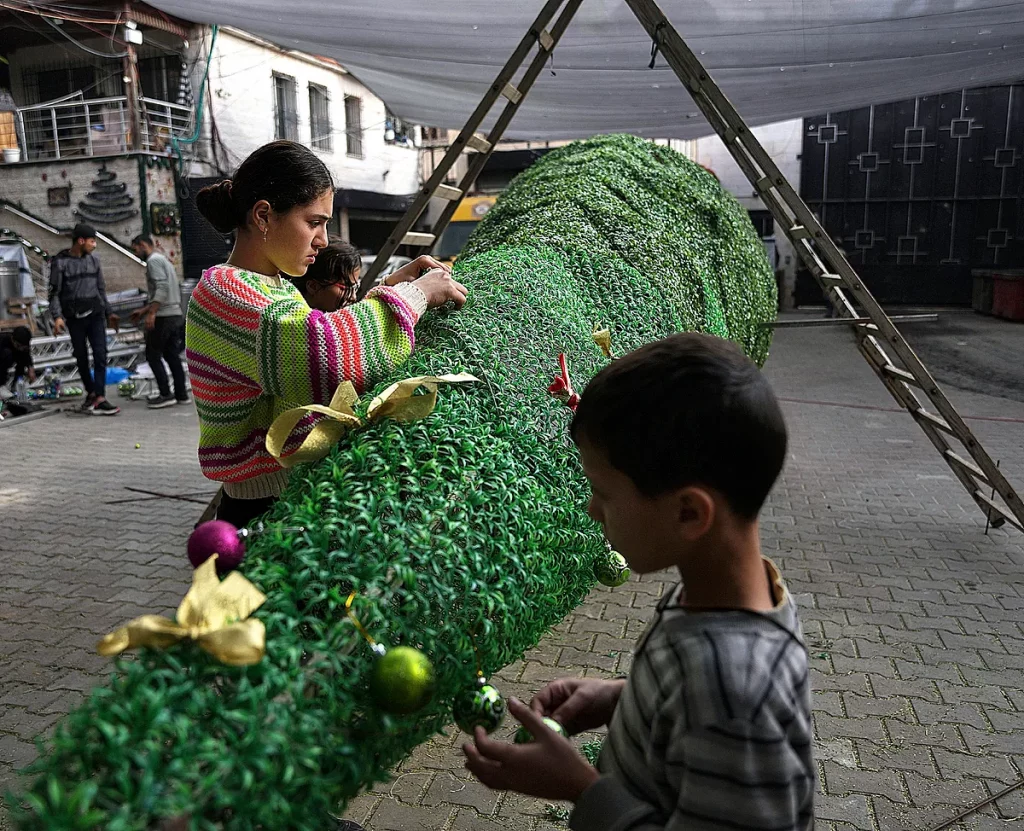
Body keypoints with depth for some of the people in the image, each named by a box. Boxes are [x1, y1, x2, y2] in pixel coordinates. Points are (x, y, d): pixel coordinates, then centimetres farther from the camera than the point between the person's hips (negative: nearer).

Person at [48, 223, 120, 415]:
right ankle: (90, 393, 22)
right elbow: (54, 293, -4)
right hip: (74, 318, -2)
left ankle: (100, 398, -13)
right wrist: (57, 316, -16)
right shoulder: (60, 262, -3)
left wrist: (109, 312, 15)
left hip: (95, 315, 2)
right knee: (81, 358, 7)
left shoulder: (94, 260, 9)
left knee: (100, 355, -9)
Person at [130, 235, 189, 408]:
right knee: (172, 355, 10)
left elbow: (162, 288, -22)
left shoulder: (154, 260, -8)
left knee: (153, 355, -4)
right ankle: (181, 394, 10)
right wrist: (143, 310, 25)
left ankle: (166, 395, -5)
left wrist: (151, 313, -24)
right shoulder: (162, 259, 22)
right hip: (174, 314, 9)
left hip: (163, 316, -9)